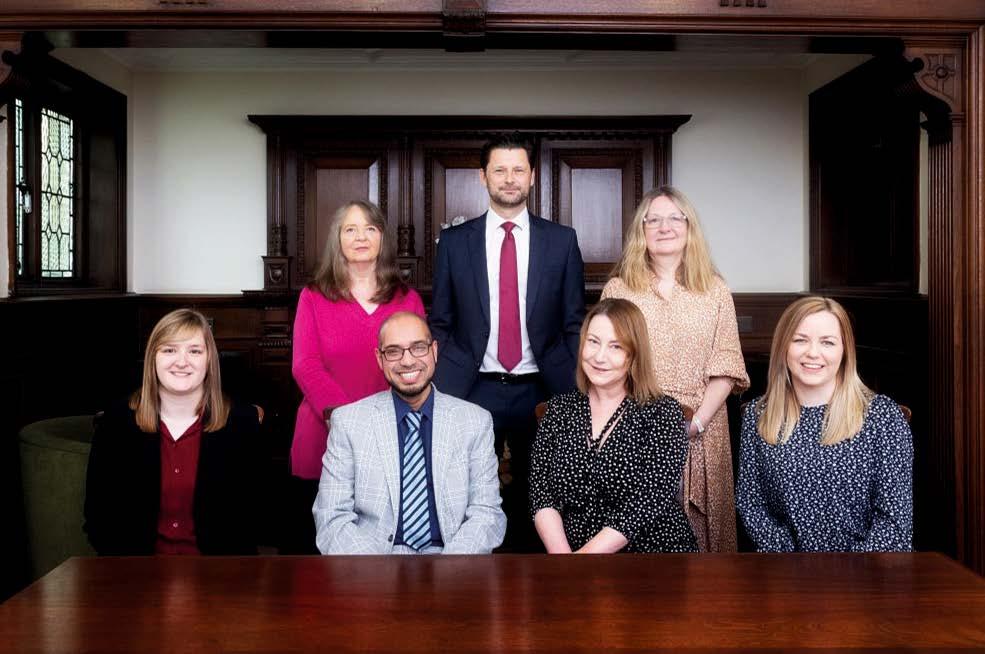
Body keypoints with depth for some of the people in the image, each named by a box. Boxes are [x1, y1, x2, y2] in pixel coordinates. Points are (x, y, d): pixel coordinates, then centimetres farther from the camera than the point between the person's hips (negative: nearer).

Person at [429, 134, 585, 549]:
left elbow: (574, 324, 5)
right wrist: (439, 392, -1)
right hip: (473, 391, 0)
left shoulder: (562, 240, 3)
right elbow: (440, 324, 6)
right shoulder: (454, 241, 4)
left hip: (540, 391, 0)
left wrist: (576, 392, -2)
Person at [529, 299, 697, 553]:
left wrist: (582, 558, -16)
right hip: (571, 547, 2)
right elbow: (542, 496, 1)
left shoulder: (663, 413, -3)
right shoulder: (559, 408, 7)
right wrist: (561, 553, -15)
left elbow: (648, 504, -11)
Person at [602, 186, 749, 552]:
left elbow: (726, 365, 2)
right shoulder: (618, 289, 4)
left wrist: (697, 421, -12)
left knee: (700, 522, 5)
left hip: (701, 431, 1)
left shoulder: (715, 290, 8)